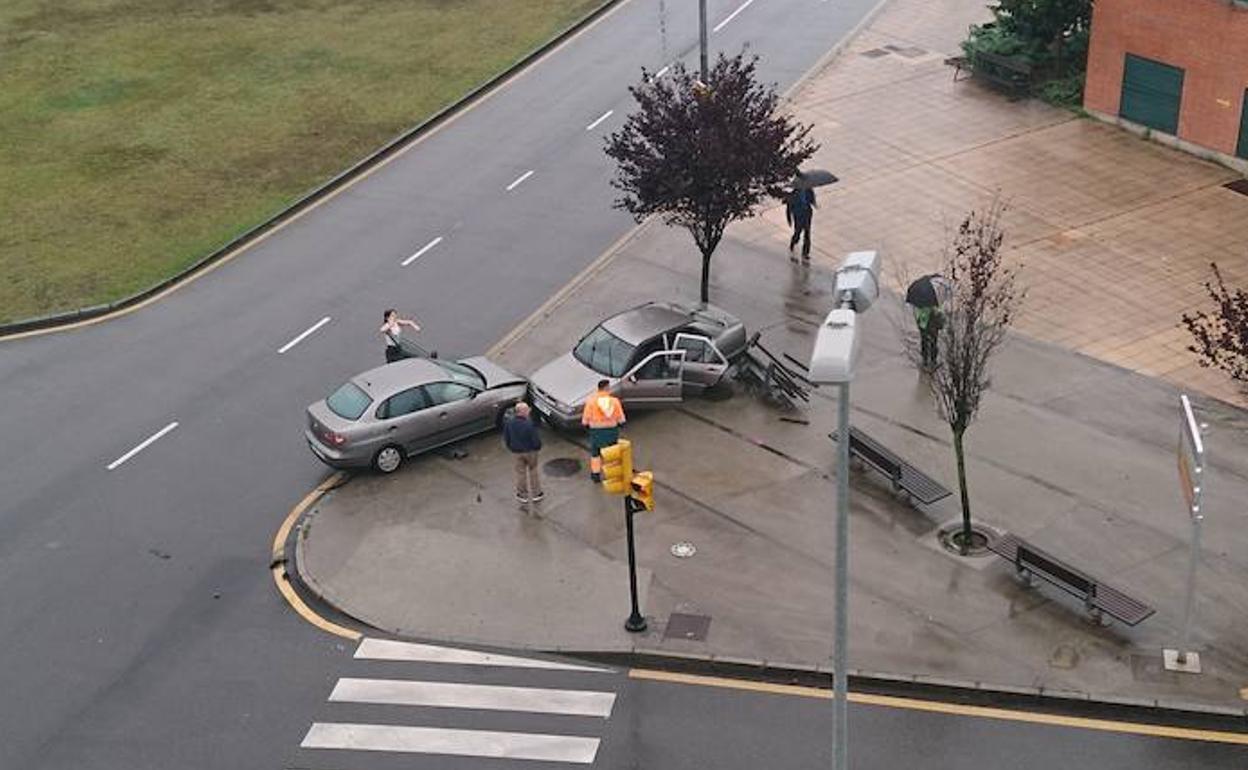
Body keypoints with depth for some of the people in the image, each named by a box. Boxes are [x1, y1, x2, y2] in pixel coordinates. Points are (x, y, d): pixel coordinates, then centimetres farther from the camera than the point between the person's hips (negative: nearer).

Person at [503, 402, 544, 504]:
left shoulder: (509, 422, -15)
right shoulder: (529, 424, -30)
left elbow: (506, 438, -2)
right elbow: (536, 439, -21)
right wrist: (537, 447, 1)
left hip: (516, 452, 3)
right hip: (530, 451, -3)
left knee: (520, 472, 19)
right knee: (533, 471, 19)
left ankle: (523, 495, 31)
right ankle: (536, 493, 31)